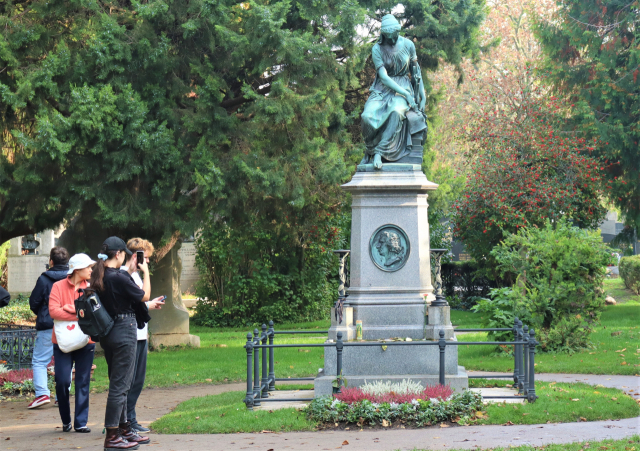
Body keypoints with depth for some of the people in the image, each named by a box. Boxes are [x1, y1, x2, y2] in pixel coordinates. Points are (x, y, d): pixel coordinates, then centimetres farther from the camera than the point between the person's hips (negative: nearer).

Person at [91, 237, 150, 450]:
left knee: (119, 383, 18)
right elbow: (144, 296, -8)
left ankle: (125, 429, 28)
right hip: (124, 332, -9)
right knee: (120, 385, -4)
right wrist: (145, 272, 4)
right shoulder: (119, 278, -18)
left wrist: (132, 269, 23)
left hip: (108, 334, 9)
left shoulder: (98, 278, 5)